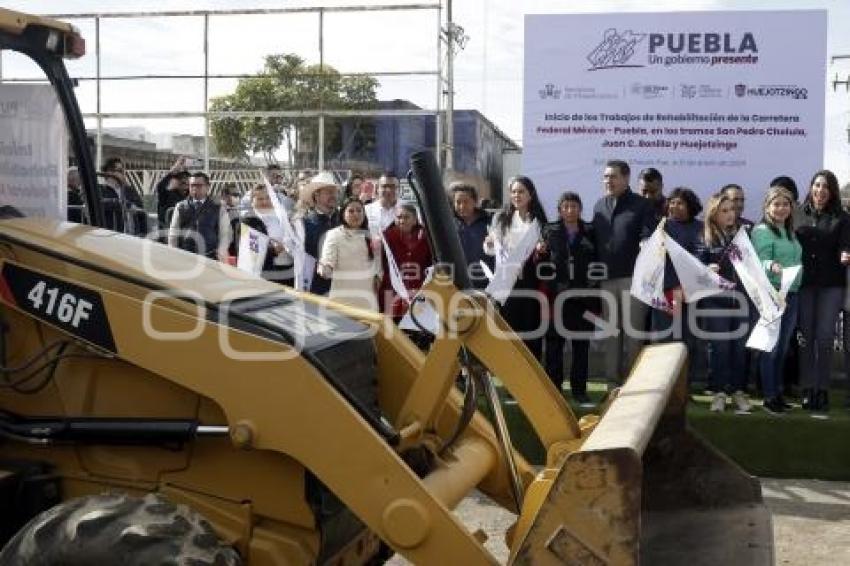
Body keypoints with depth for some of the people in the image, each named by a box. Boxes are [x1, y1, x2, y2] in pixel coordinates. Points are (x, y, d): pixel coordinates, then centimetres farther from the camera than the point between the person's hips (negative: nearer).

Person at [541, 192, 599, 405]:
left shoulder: (590, 232, 9)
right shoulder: (550, 231, 7)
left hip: (583, 297, 1)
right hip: (557, 296, -1)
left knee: (581, 344, 4)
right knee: (554, 343, 1)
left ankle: (579, 390, 11)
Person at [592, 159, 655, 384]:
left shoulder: (641, 205, -1)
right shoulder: (599, 205, 13)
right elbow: (594, 241, 14)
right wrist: (596, 273, 7)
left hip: (633, 277, -4)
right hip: (607, 278, 5)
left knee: (633, 330, 1)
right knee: (610, 331, 9)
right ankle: (613, 379, 17)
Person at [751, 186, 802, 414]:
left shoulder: (790, 231, 15)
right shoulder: (761, 231, -8)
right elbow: (759, 262, -17)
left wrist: (796, 284, 10)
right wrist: (772, 266, -37)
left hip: (791, 295, 7)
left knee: (782, 347, 12)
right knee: (770, 347, -3)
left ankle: (778, 392, 20)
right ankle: (769, 397, 3)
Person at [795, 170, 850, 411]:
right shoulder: (799, 215, 4)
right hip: (803, 283, 1)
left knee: (825, 337, 0)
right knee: (806, 336, 5)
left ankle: (822, 389, 9)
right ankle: (807, 388, 12)